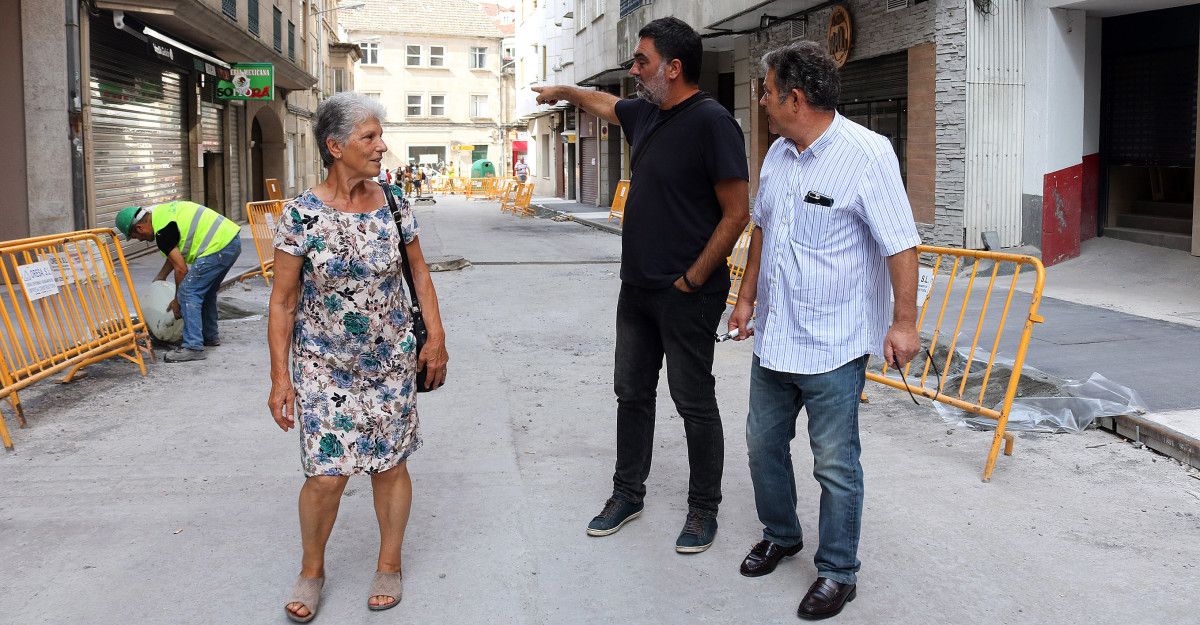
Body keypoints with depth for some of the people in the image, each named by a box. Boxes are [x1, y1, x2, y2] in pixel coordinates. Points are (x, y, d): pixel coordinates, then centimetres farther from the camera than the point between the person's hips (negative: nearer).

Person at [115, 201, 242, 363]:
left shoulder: (162, 231, -12)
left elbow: (181, 268, -9)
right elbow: (176, 253, 31)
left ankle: (193, 347, -8)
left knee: (188, 293, -7)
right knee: (206, 290, 23)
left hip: (218, 246, -10)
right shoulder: (162, 211, 19)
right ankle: (210, 336, 36)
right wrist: (159, 278, 39)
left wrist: (177, 301, 4)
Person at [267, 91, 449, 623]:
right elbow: (283, 301, -8)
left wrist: (436, 338, 4)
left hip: (390, 361, 3)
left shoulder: (392, 203, -2)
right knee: (327, 475, -3)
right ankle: (311, 569, 23)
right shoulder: (301, 214, -12)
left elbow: (418, 271, 9)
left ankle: (389, 564, 30)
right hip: (324, 367, -3)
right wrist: (280, 375, -10)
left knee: (390, 464, 9)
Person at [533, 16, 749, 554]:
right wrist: (564, 92, 47)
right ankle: (628, 494, 30)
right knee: (632, 392, 16)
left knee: (694, 402, 3)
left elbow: (737, 213, -17)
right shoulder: (646, 114, 9)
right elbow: (605, 104, 34)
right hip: (637, 288, 8)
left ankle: (704, 509, 17)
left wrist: (692, 280, -16)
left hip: (686, 296, -8)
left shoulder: (710, 122, -16)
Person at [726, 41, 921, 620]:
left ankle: (837, 573, 20)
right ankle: (780, 535, 40)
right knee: (763, 442, 19)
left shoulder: (867, 155, -17)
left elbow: (900, 244, -16)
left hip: (832, 347, -7)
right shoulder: (777, 154, 6)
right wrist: (746, 297, 17)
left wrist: (904, 321, -18)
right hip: (773, 336, 8)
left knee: (835, 465, 3)